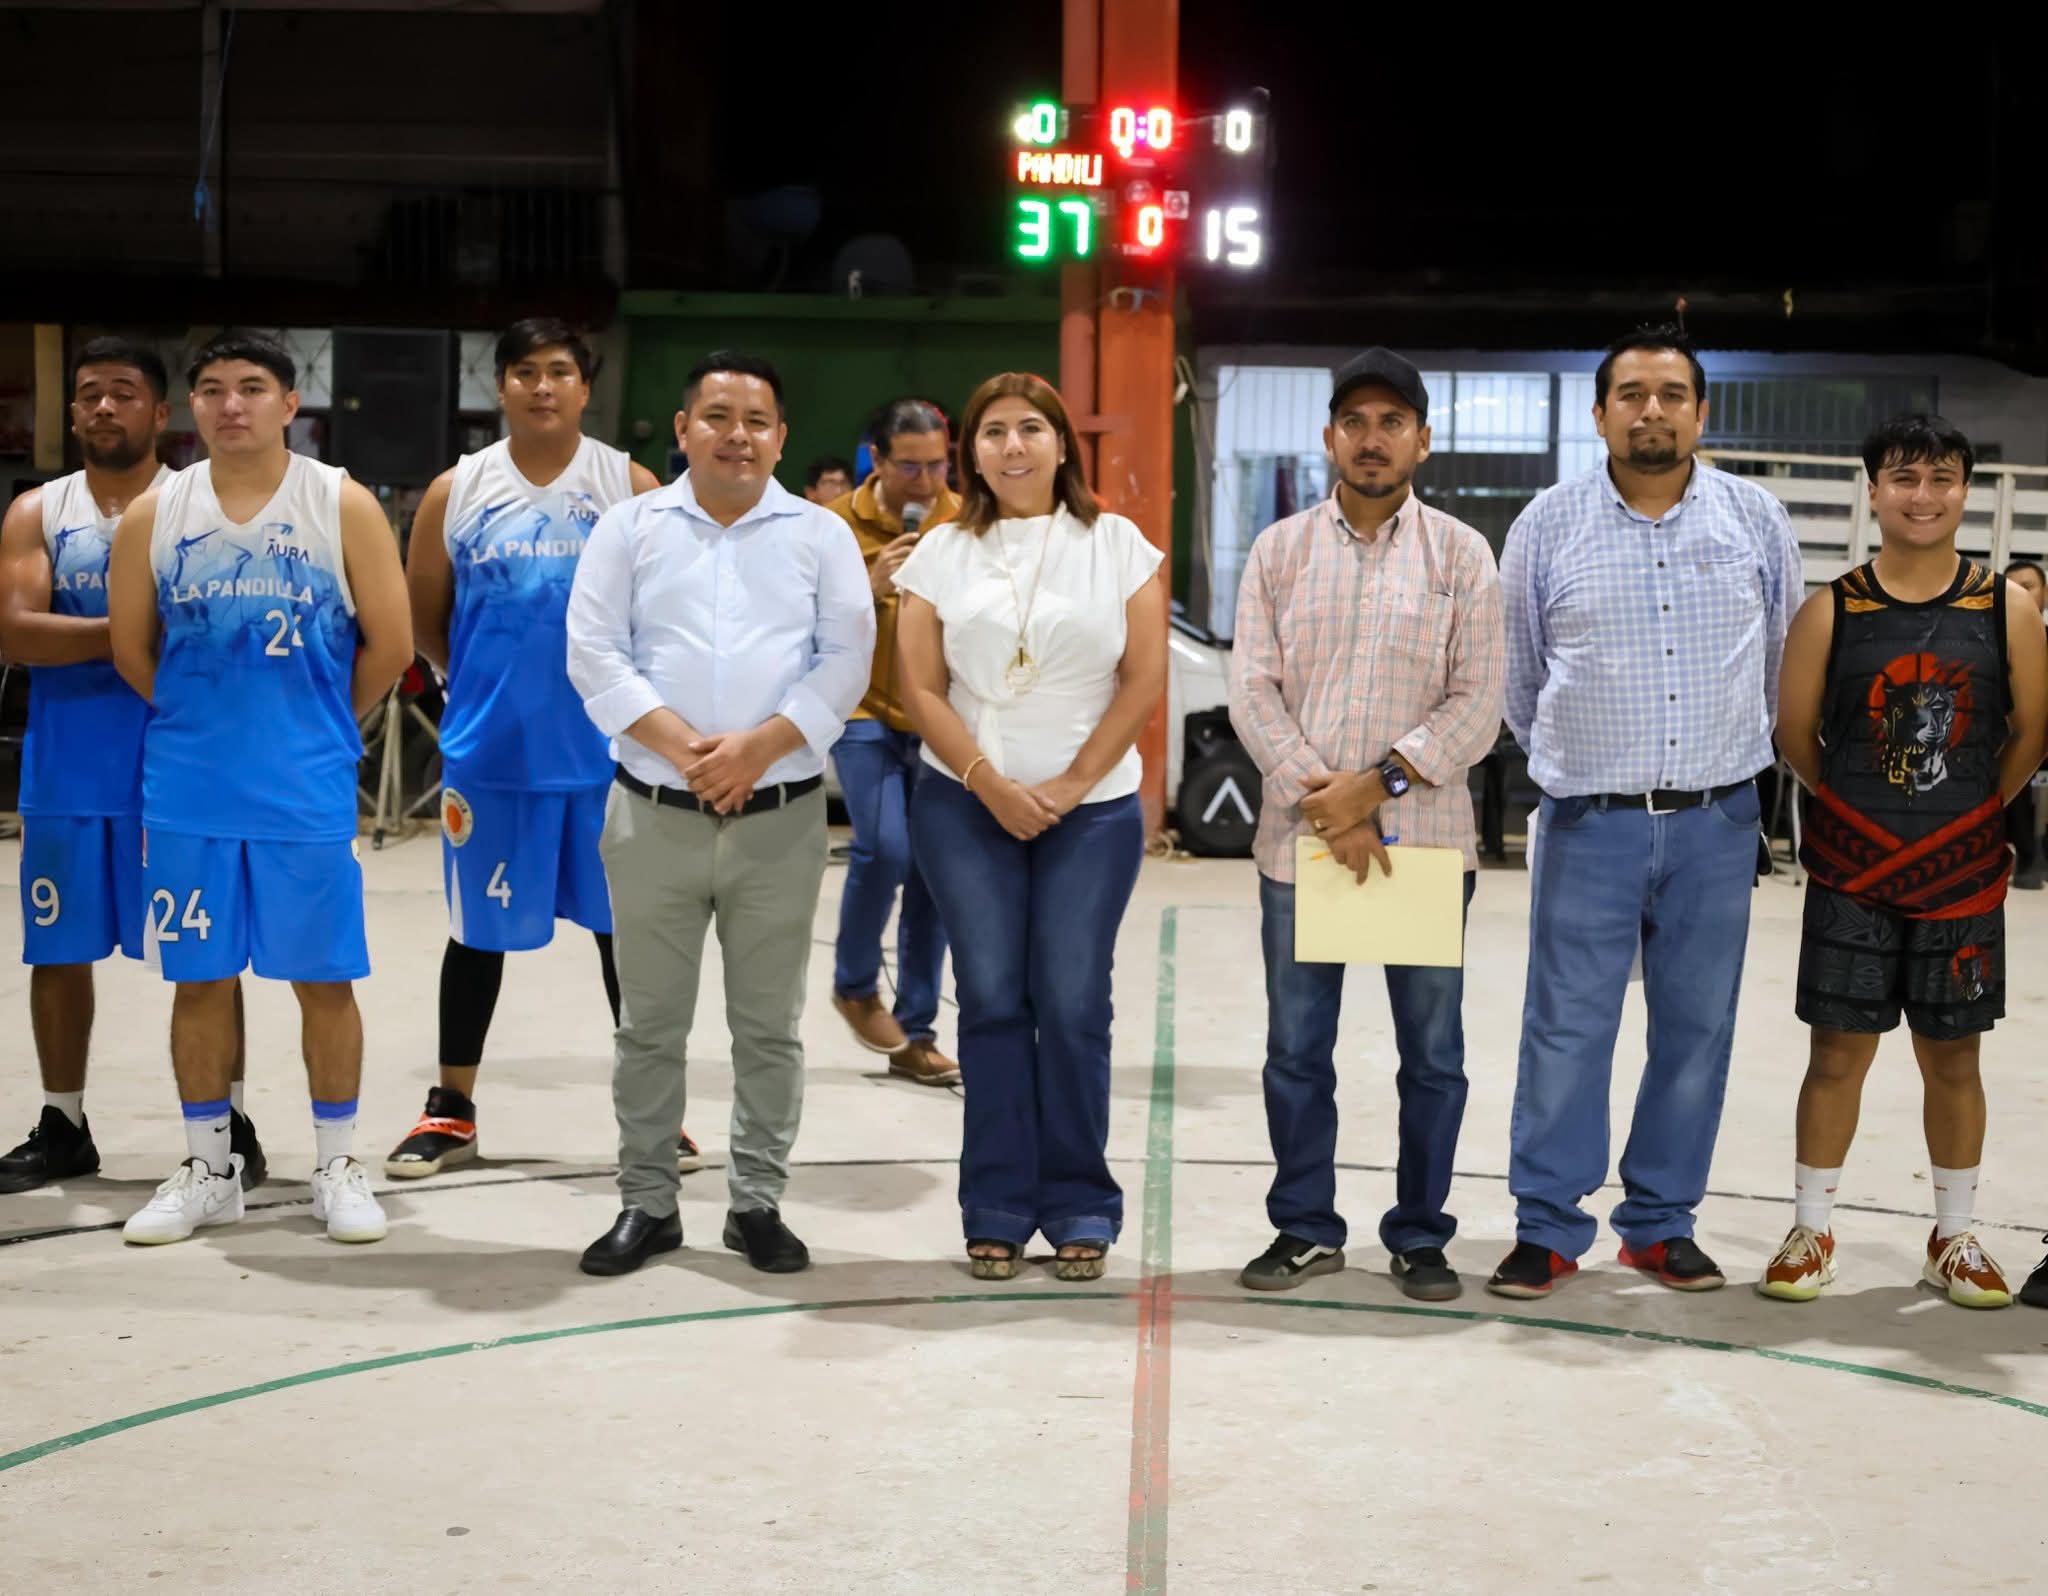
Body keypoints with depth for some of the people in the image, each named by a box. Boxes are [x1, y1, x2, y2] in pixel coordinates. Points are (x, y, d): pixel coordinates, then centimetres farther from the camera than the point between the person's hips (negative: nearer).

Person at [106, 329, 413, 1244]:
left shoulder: (343, 505, -4)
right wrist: (206, 720, 11)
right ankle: (207, 1171, 20)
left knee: (324, 979, 3)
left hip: (308, 791, -2)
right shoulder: (154, 515, 3)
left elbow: (390, 644, -2)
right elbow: (131, 649, 10)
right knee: (198, 979, 8)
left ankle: (336, 1168, 16)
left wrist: (319, 723, 7)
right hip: (187, 791, 2)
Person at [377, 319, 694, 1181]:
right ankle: (451, 1109, 22)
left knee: (624, 925, 8)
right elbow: (424, 617, 9)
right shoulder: (457, 490, 2)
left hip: (606, 749, -1)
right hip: (489, 751, 1)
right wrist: (491, 683, 10)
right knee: (478, 928, 10)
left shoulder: (631, 486, -1)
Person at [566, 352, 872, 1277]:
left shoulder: (821, 535, 6)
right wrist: (684, 748, -14)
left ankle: (758, 1203, 17)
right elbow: (596, 653, -3)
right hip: (653, 812, 0)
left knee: (770, 1026, 6)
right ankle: (646, 1203, 18)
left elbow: (845, 660, -2)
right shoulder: (630, 528, 5)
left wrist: (759, 748, -15)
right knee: (650, 1024, 7)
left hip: (780, 816, 0)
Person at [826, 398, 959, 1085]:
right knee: (884, 848, -19)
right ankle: (855, 984, 8)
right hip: (867, 712, -2)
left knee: (933, 874, 4)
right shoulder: (839, 524, -3)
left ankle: (916, 1032, 15)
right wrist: (870, 585, -17)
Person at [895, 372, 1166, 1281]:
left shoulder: (1116, 544, 4)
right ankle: (996, 1212, 8)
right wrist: (992, 784, -9)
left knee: (1072, 1003, -3)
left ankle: (1079, 1210, 7)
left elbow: (1145, 678, -1)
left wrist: (1072, 784, -8)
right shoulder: (943, 554, 6)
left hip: (1092, 809, -1)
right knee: (991, 1000, 1)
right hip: (966, 805, 1)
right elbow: (922, 688, 1)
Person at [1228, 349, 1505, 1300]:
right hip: (1299, 838, 1)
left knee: (1432, 1054, 6)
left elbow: (1476, 707, -3)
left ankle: (1419, 1237, 19)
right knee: (1296, 1051, 8)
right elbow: (1253, 693, 0)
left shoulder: (1461, 555, 3)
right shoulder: (1280, 551, 6)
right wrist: (1324, 803, -12)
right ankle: (1305, 1230, 22)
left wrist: (1376, 783, -14)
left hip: (1425, 842, -1)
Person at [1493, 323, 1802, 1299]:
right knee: (1566, 1026, -1)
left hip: (1717, 822, 2)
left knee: (1697, 1028, 7)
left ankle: (1661, 1222, 19)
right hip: (1589, 821, -1)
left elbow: (1782, 661, 14)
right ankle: (1547, 1227, 10)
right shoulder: (1548, 524, 0)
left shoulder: (1758, 522, 3)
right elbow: (1515, 673, 12)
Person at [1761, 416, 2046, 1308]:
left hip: (1962, 874, 1)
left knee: (1953, 1059, 9)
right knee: (1838, 1052, 4)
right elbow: (1796, 734, 4)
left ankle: (1954, 1240, 23)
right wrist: (1858, 806, 7)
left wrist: (1971, 813, 5)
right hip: (1851, 872, -1)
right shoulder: (1832, 610, -3)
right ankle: (1811, 1232, 16)